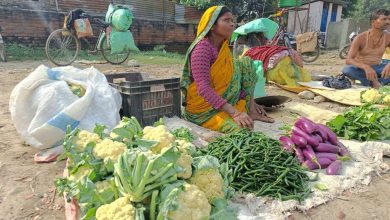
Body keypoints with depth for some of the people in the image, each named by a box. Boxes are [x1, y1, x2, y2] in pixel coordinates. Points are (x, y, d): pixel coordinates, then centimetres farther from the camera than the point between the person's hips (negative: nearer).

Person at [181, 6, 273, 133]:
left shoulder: (223, 47, 5)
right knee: (241, 129, -31)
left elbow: (232, 77, 14)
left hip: (222, 99, 9)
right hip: (203, 106, -9)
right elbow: (203, 88, -30)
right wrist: (234, 112, -34)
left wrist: (249, 101, 9)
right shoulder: (202, 47, -21)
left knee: (246, 63, 1)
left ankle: (251, 111, -1)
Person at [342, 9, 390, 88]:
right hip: (361, 68, -3)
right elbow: (348, 60, -25)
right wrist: (365, 67, -43)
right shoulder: (361, 38, -14)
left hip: (376, 68, 3)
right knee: (347, 70, -37)